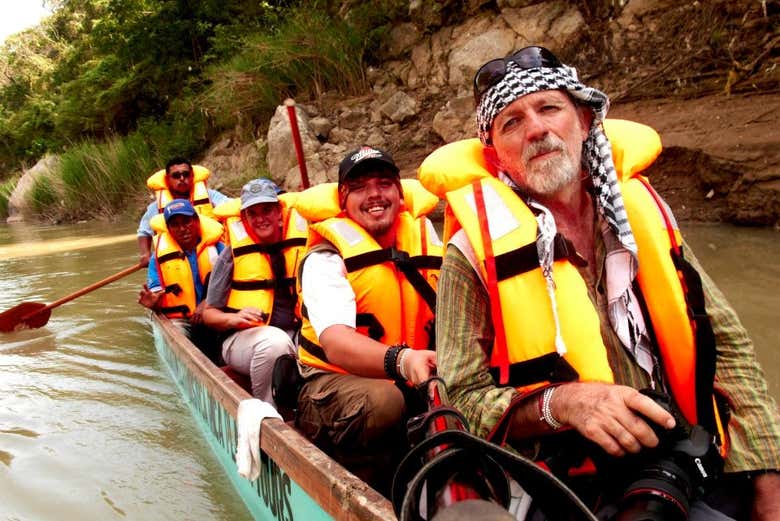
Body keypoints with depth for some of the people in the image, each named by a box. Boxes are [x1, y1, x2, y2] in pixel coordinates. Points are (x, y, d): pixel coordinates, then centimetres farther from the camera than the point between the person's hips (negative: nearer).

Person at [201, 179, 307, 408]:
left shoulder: (302, 246, 8)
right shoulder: (233, 254, 3)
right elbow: (209, 313, 6)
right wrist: (234, 318, -15)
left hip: (296, 334, 2)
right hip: (242, 337, -2)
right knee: (275, 340, -37)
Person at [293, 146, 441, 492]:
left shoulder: (425, 238, 4)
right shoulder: (326, 259, -9)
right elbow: (335, 341, -28)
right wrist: (401, 360, -48)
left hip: (410, 384, 4)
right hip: (336, 380, -4)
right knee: (381, 401, -35)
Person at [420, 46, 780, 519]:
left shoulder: (643, 213, 7)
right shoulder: (474, 253, -4)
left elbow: (725, 343, 9)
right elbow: (463, 401, -3)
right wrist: (558, 404, -22)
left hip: (685, 468, 6)